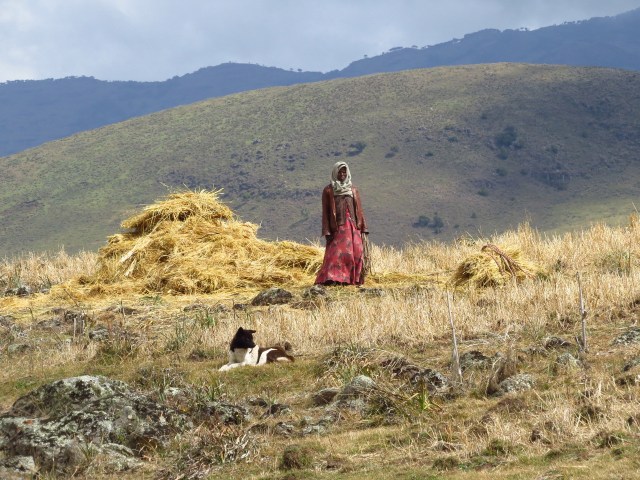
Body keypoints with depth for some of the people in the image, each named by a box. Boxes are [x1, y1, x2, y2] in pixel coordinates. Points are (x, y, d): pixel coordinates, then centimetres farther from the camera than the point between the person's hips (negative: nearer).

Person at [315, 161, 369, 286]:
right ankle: (330, 279, -19)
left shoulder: (353, 190, 14)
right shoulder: (328, 190, 4)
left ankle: (355, 279, 3)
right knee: (335, 252, -14)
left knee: (356, 253, -3)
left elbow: (359, 210, 14)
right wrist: (327, 232, -7)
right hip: (337, 227, -3)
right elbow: (325, 212, 1)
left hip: (352, 227, 3)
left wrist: (363, 228, 6)